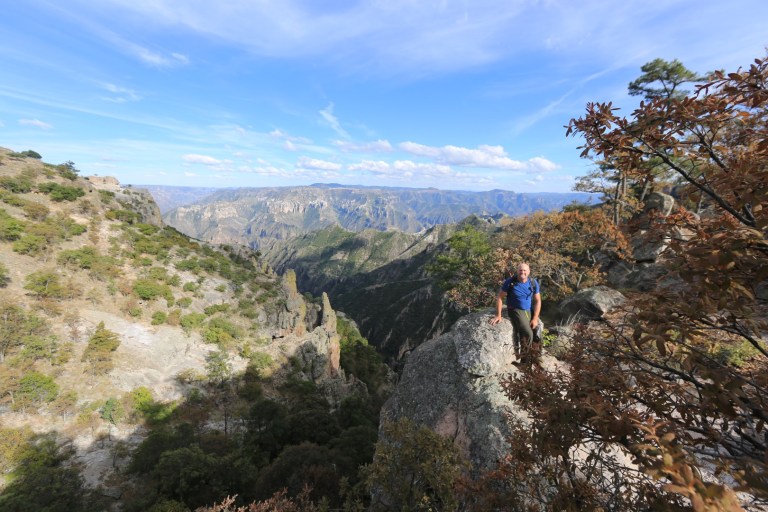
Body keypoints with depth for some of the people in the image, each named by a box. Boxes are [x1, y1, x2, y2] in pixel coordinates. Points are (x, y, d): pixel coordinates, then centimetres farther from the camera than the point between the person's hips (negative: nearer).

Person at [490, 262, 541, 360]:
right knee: (528, 333, -22)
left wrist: (535, 318, -7)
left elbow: (537, 301, 1)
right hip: (516, 310, -5)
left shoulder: (533, 283, -5)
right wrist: (498, 315, -12)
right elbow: (499, 297, -10)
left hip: (529, 310, 5)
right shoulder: (510, 282, -16)